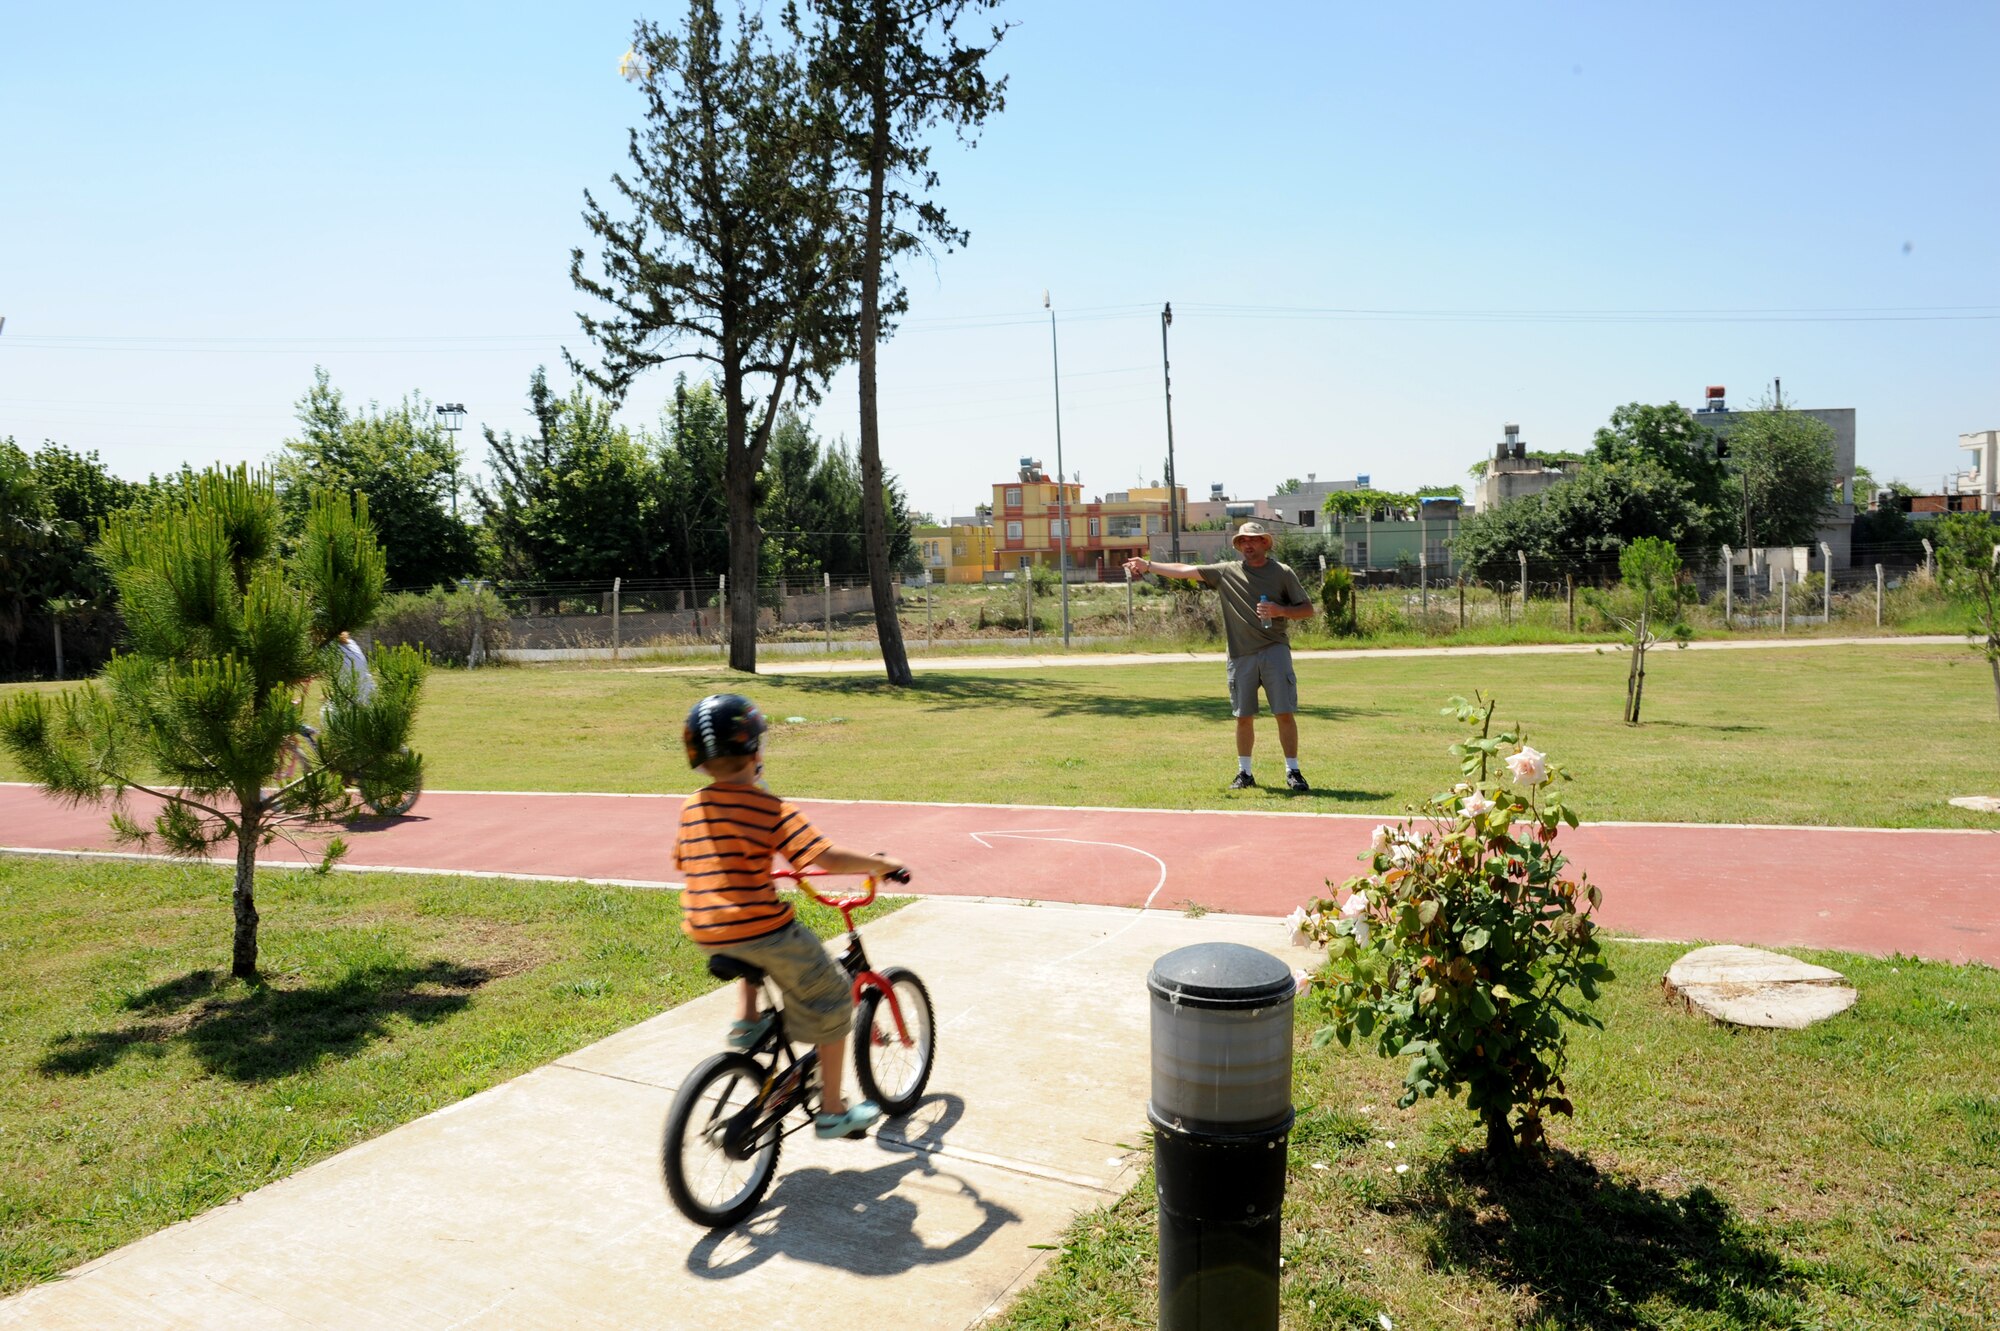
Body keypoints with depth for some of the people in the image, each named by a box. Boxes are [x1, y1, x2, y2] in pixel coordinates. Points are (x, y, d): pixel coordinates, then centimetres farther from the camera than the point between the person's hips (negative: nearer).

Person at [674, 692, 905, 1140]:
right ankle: (832, 1111, 17)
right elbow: (827, 858, -19)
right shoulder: (769, 808, -13)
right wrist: (882, 865, -3)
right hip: (760, 931, -7)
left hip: (703, 934, 7)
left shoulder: (691, 807, 6)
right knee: (831, 997, 12)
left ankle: (745, 1020, 24)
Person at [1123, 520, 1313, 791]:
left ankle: (1293, 772, 6)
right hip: (1241, 655, 2)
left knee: (1285, 713, -5)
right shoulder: (1227, 571, 9)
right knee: (1243, 717, 6)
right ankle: (1244, 773, 19)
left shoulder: (1283, 573, 5)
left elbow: (1308, 610, 6)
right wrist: (1148, 565, 2)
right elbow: (1186, 570, 7)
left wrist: (1281, 611, -12)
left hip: (1274, 650, -2)